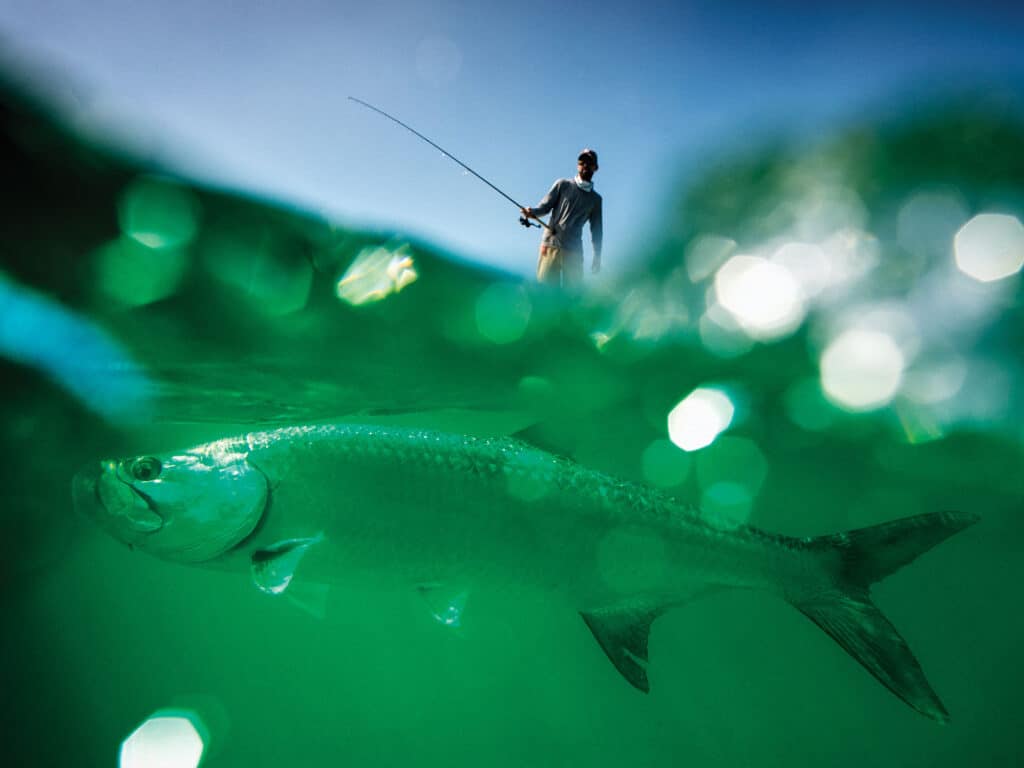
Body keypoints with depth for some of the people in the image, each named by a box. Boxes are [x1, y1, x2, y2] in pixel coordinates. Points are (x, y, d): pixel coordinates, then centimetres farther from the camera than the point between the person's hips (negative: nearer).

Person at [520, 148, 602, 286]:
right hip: (551, 245, -2)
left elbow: (596, 230, 16)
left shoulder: (595, 199, 16)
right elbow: (545, 205, 2)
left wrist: (597, 256, 9)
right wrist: (533, 212, -20)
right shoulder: (562, 185, 9)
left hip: (574, 251, 2)